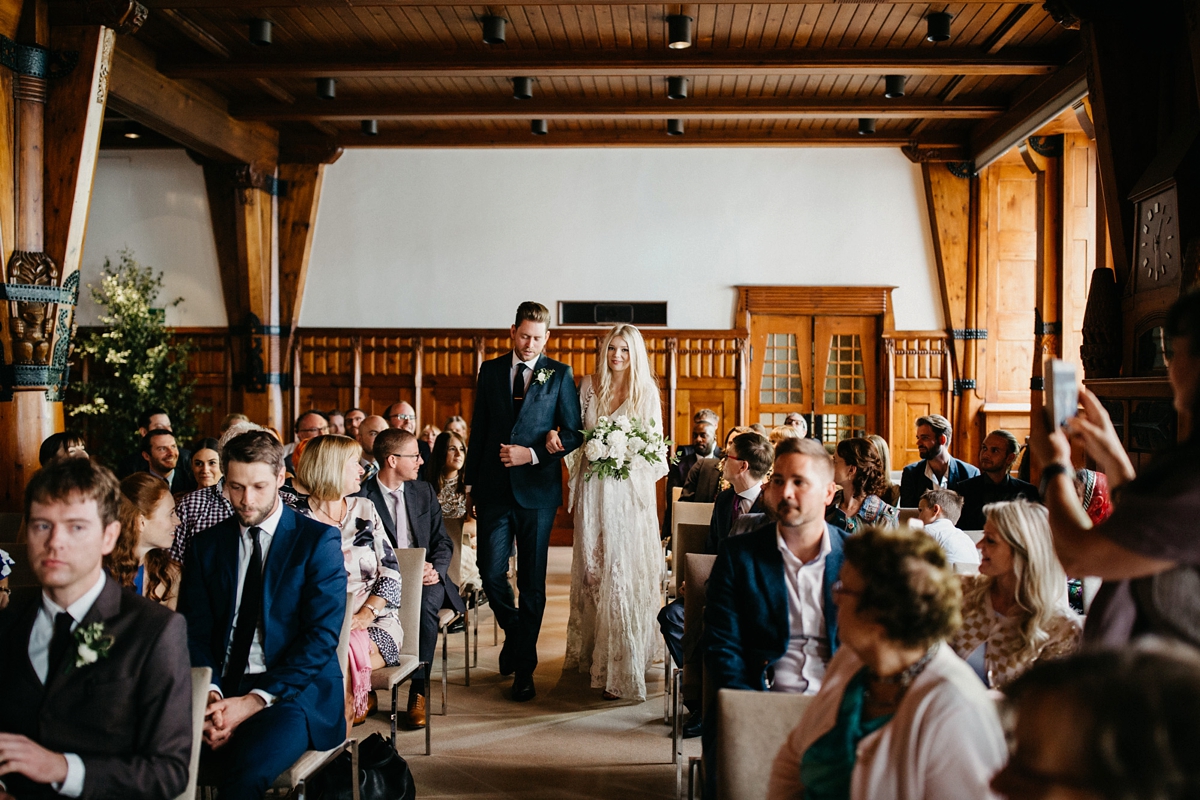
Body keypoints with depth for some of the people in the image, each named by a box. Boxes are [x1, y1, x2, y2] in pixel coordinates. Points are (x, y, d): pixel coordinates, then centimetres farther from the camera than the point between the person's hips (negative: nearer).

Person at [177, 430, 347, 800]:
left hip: (294, 689, -3)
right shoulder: (206, 544, 13)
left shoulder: (319, 540, 0)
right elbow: (194, 633, 6)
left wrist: (255, 700, -18)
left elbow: (322, 635, -8)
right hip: (220, 689, 4)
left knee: (245, 767, -33)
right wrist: (210, 695, -14)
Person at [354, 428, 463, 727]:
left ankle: (419, 692, -24)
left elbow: (443, 541, 13)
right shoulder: (361, 497, -1)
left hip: (426, 580, 3)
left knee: (426, 602, -32)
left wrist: (435, 569, -9)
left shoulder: (424, 491, 14)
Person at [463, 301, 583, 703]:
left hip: (537, 489, -2)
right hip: (494, 489, 2)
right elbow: (478, 430, 12)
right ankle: (514, 632, 29)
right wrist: (470, 483, 10)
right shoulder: (490, 370, 10)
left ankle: (524, 667, 16)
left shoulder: (559, 374, 2)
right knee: (491, 572, -2)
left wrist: (532, 454, -12)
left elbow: (574, 432, 0)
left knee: (532, 580, 4)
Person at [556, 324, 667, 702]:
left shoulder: (647, 392, 1)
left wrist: (629, 457, -15)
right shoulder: (588, 386, 8)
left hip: (630, 491, -3)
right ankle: (591, 653, 22)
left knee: (625, 570, -5)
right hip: (593, 491, 3)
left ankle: (622, 667, -2)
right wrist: (555, 434, -5)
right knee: (591, 569, 8)